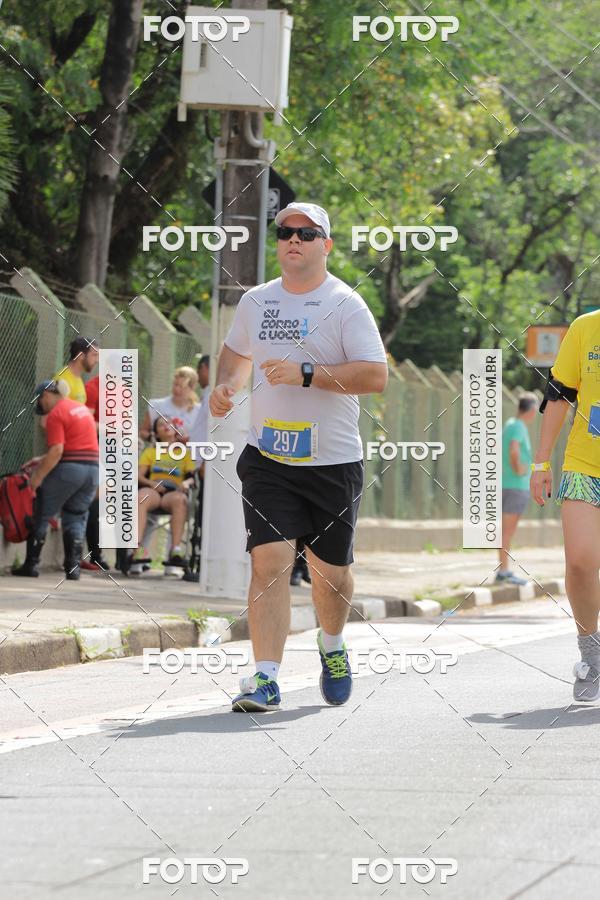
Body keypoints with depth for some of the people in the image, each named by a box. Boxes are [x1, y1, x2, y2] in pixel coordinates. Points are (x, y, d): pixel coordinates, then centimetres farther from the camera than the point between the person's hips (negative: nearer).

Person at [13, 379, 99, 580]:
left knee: (41, 514, 6)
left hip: (68, 470, -7)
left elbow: (57, 451, -18)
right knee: (75, 518, 14)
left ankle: (32, 564, 7)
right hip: (93, 468, 7)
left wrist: (38, 478, -14)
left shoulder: (55, 414, -9)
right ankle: (73, 567, 4)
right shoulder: (82, 408, 17)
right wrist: (44, 461, 23)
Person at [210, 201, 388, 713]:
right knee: (269, 561, -14)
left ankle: (332, 646, 41)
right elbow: (237, 352, 29)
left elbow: (376, 376, -15)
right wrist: (225, 386, 7)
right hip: (268, 459, 2)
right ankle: (266, 680, -17)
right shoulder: (255, 302, 9)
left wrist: (306, 374, -23)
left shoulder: (345, 305, -6)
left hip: (333, 461, -2)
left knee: (331, 571, 10)